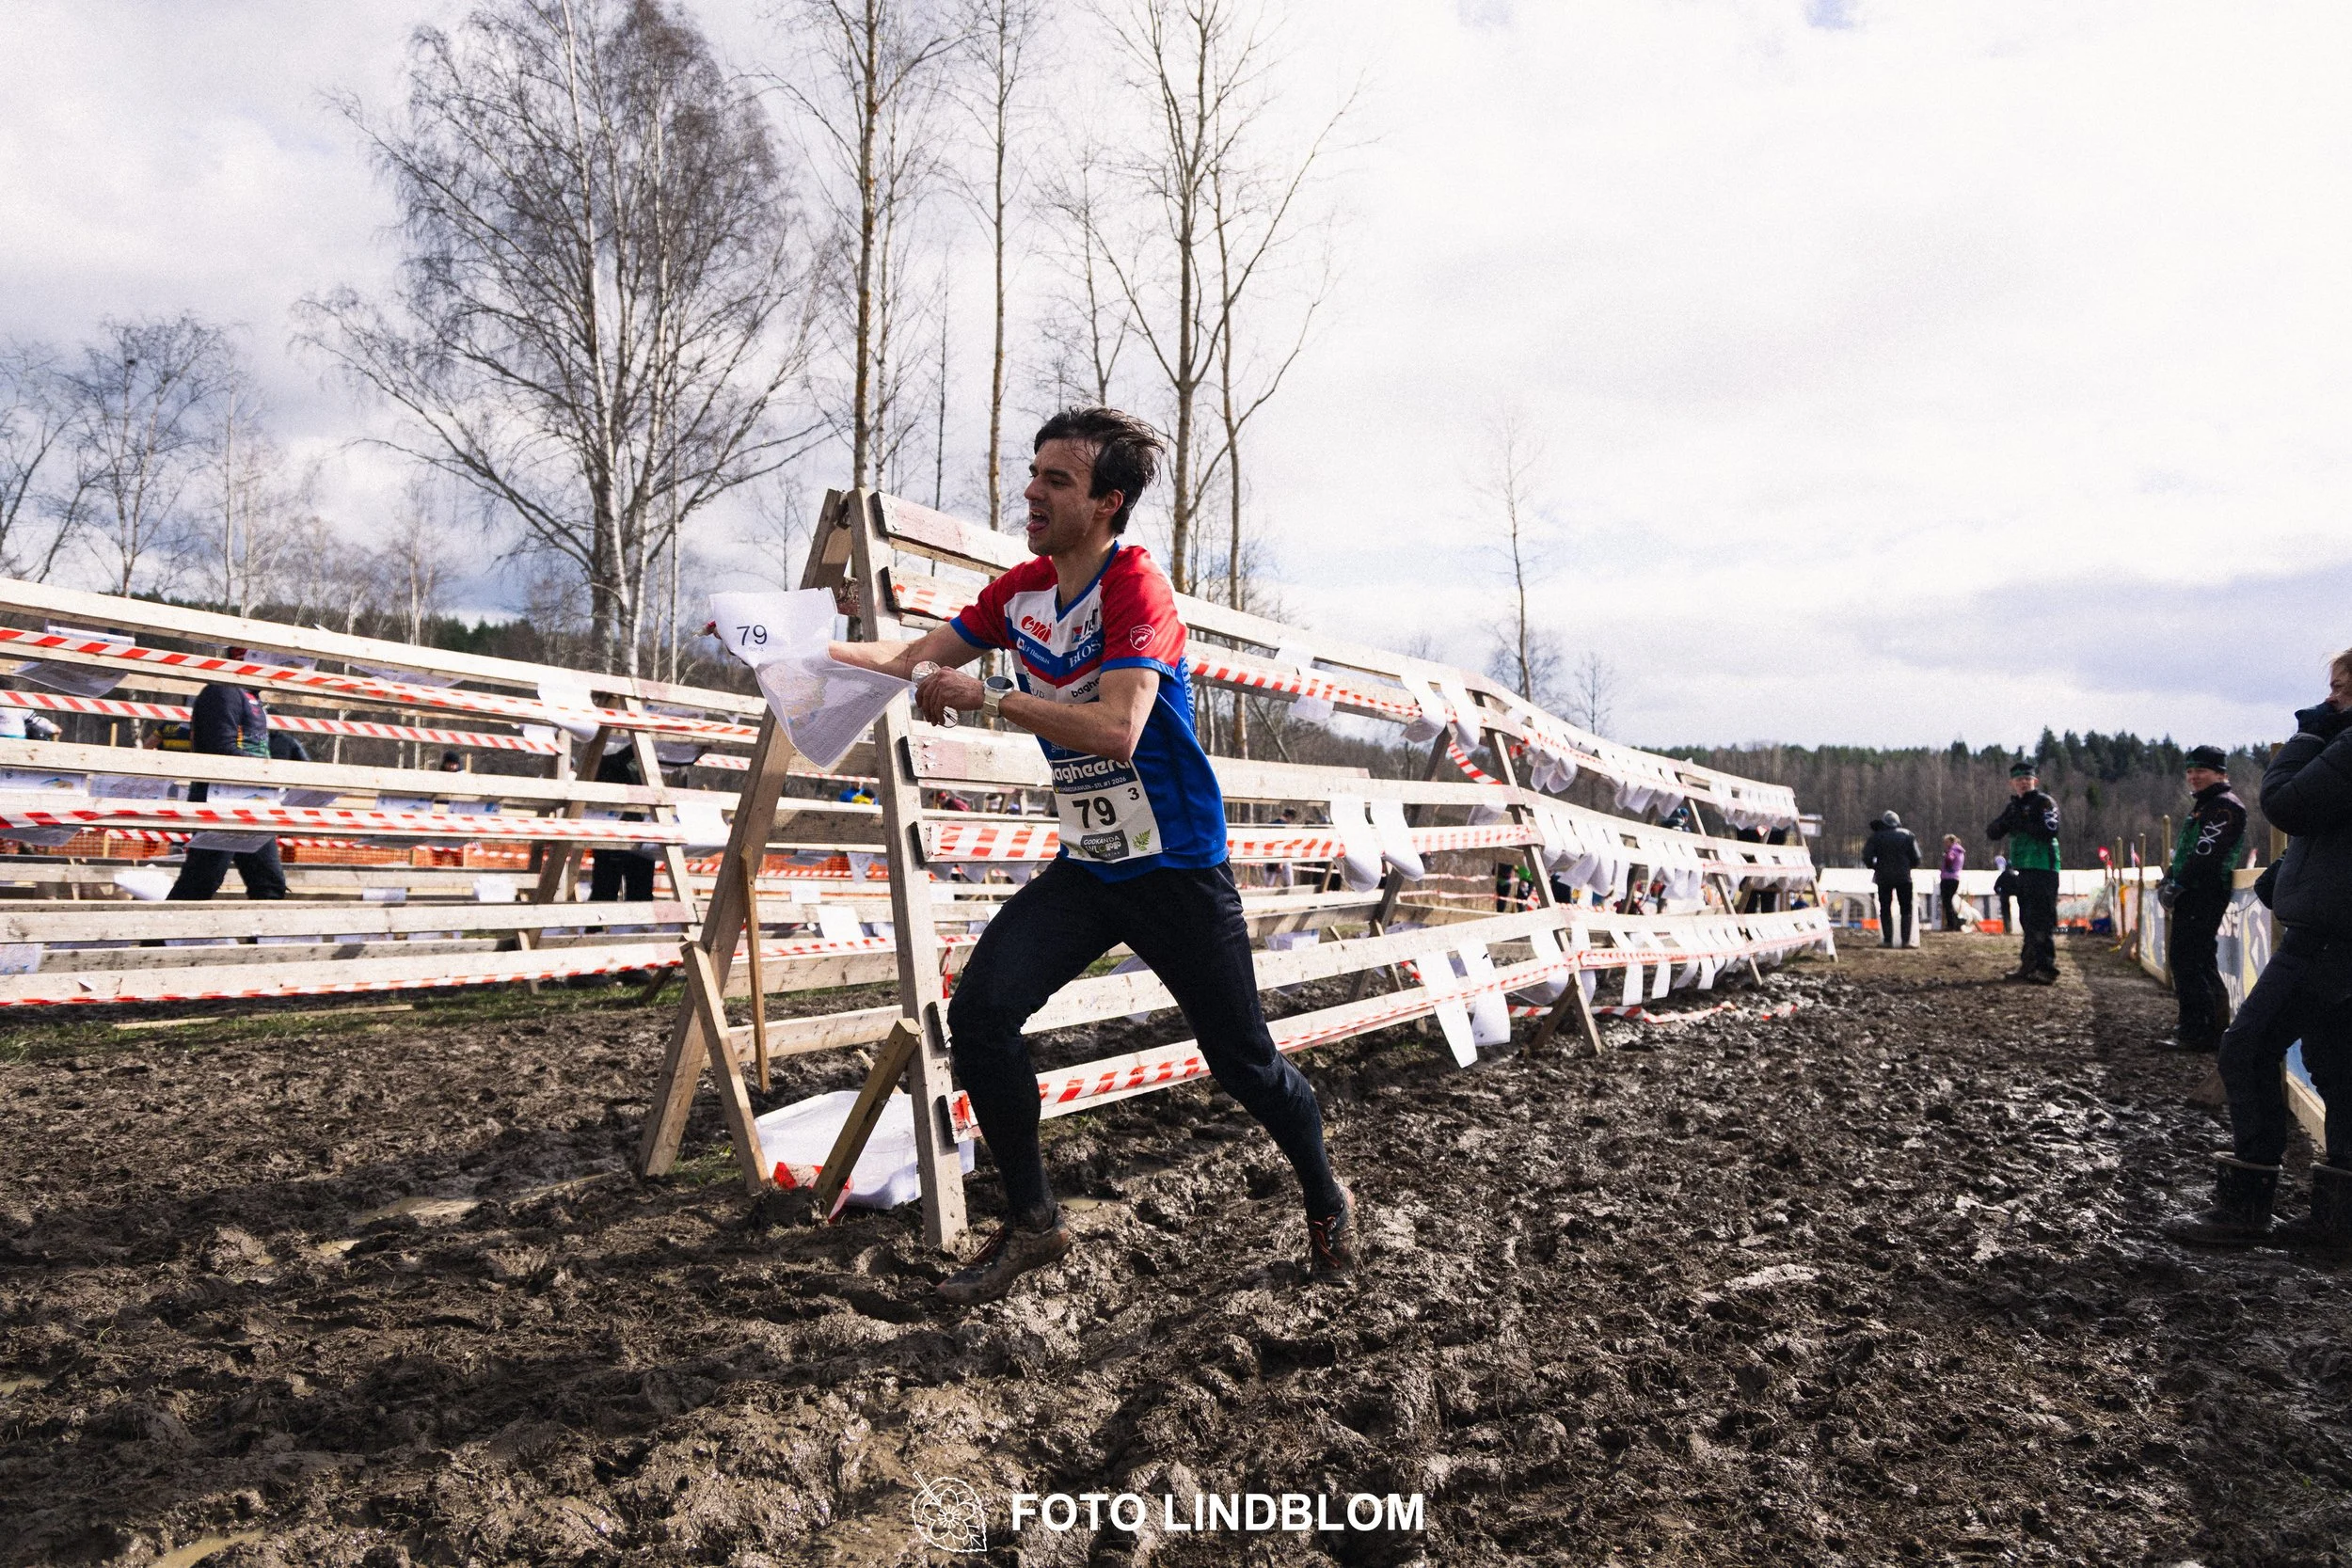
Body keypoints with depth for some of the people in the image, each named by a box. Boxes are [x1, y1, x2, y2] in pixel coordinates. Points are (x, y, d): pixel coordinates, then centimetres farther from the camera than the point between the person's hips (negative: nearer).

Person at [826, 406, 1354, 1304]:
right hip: (1084, 868, 6)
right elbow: (916, 657, 14)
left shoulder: (1136, 589, -19)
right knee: (980, 1011, -11)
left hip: (1176, 869, -6)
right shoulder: (1021, 590, 4)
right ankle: (1032, 1223, 6)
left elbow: (1116, 728, -33)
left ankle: (1326, 1199, 34)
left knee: (1242, 1061, 4)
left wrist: (988, 697, -31)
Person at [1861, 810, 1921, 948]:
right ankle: (1906, 940, 0)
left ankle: (1887, 940, 0)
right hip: (1904, 877, 0)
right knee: (1906, 909, 8)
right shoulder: (1907, 835, 3)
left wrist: (1875, 867, 12)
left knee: (1885, 909, 7)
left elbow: (1866, 858, -6)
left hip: (1884, 878, 0)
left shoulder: (1876, 836, 0)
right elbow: (1916, 858, -1)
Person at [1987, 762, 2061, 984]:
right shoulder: (2014, 806, 18)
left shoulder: (2044, 802, -3)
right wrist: (2006, 820, -8)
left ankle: (2046, 969, -14)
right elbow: (1992, 834, 11)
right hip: (2021, 871, 8)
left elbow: (2050, 831, -17)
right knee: (2027, 921, 12)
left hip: (2042, 870, -8)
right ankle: (2029, 966, 18)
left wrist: (2023, 822, -19)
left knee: (2042, 920, -12)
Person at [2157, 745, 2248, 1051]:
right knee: (2198, 960, 16)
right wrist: (2170, 880, 12)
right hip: (2192, 896, 11)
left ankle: (2199, 1032, -12)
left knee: (2187, 959, -13)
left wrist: (2178, 885, -19)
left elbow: (2207, 853, -21)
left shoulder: (2225, 806, -11)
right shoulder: (2202, 807, 23)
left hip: (2204, 896, -11)